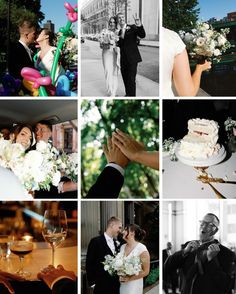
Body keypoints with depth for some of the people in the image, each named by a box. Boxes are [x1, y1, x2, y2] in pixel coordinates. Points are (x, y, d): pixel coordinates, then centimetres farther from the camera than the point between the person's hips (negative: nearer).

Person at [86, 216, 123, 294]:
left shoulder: (116, 243, 11)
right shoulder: (96, 241, -8)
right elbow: (89, 264, -8)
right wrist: (92, 282, -10)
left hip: (115, 285, 6)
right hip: (102, 286, -6)